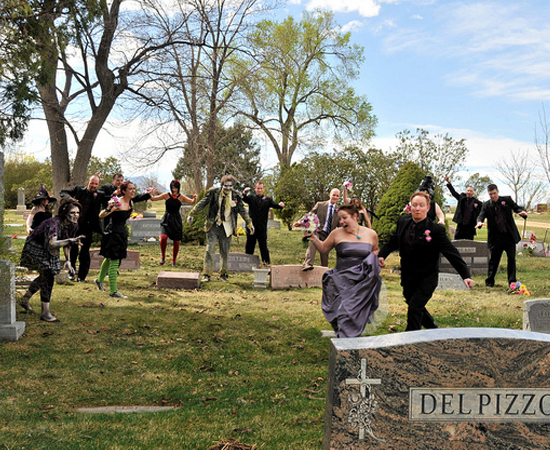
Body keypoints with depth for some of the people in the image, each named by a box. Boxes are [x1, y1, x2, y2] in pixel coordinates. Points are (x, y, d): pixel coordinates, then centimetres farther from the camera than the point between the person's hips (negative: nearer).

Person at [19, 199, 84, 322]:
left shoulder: (73, 225, -11)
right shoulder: (54, 224, -36)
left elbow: (65, 242, 5)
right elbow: (52, 244, -52)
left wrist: (68, 260, -3)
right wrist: (71, 240, -60)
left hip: (48, 251, 9)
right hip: (35, 248, -9)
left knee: (45, 277, 19)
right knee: (47, 277, -18)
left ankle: (25, 300, 41)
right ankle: (45, 313, -13)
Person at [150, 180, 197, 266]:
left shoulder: (181, 197, 1)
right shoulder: (166, 195, -1)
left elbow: (192, 202, -5)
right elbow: (154, 199, 1)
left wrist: (195, 198, -26)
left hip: (176, 221, 1)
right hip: (167, 220, -1)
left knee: (176, 242, 2)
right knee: (163, 237, -23)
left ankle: (174, 261, 21)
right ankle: (163, 256, 0)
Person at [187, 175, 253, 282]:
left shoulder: (236, 196, 1)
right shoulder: (214, 192, -4)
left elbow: (242, 211, 12)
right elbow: (202, 203, 4)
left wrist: (249, 224, 13)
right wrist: (191, 213, 2)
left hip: (227, 228, 2)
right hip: (213, 226, -2)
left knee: (225, 252, 8)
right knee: (210, 250, -7)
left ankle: (223, 274, 21)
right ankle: (206, 274, -2)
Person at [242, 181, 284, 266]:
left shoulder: (267, 199, 9)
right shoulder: (251, 198, 7)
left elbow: (274, 205, -5)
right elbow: (244, 199, -11)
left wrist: (280, 205, -30)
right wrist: (244, 193, -35)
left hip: (262, 228, 0)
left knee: (264, 248, 1)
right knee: (249, 247, 8)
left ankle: (267, 264, 5)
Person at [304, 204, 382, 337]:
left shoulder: (371, 234, 7)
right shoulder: (337, 233, 3)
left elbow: (375, 250, 24)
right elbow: (323, 249, 13)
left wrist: (373, 257, 3)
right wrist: (313, 238, -3)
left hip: (363, 281, 0)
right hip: (342, 280, 0)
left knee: (354, 311, -9)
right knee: (343, 313, -11)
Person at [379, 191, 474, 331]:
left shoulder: (436, 230, -19)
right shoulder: (403, 221, -4)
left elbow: (452, 253, -18)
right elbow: (393, 241, 13)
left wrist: (465, 275, -22)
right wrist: (382, 255, -1)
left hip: (427, 278, -6)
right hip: (408, 276, 6)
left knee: (415, 308, -11)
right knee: (413, 305, 18)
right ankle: (432, 327, 44)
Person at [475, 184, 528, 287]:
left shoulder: (507, 200, 4)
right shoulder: (486, 205, 2)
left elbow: (516, 208, 5)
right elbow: (481, 215, -8)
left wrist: (522, 212, -18)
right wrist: (479, 222, -32)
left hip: (510, 235, 1)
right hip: (496, 237, -1)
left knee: (511, 258, 0)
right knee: (494, 259, 3)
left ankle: (512, 281, 9)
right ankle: (489, 282, 12)